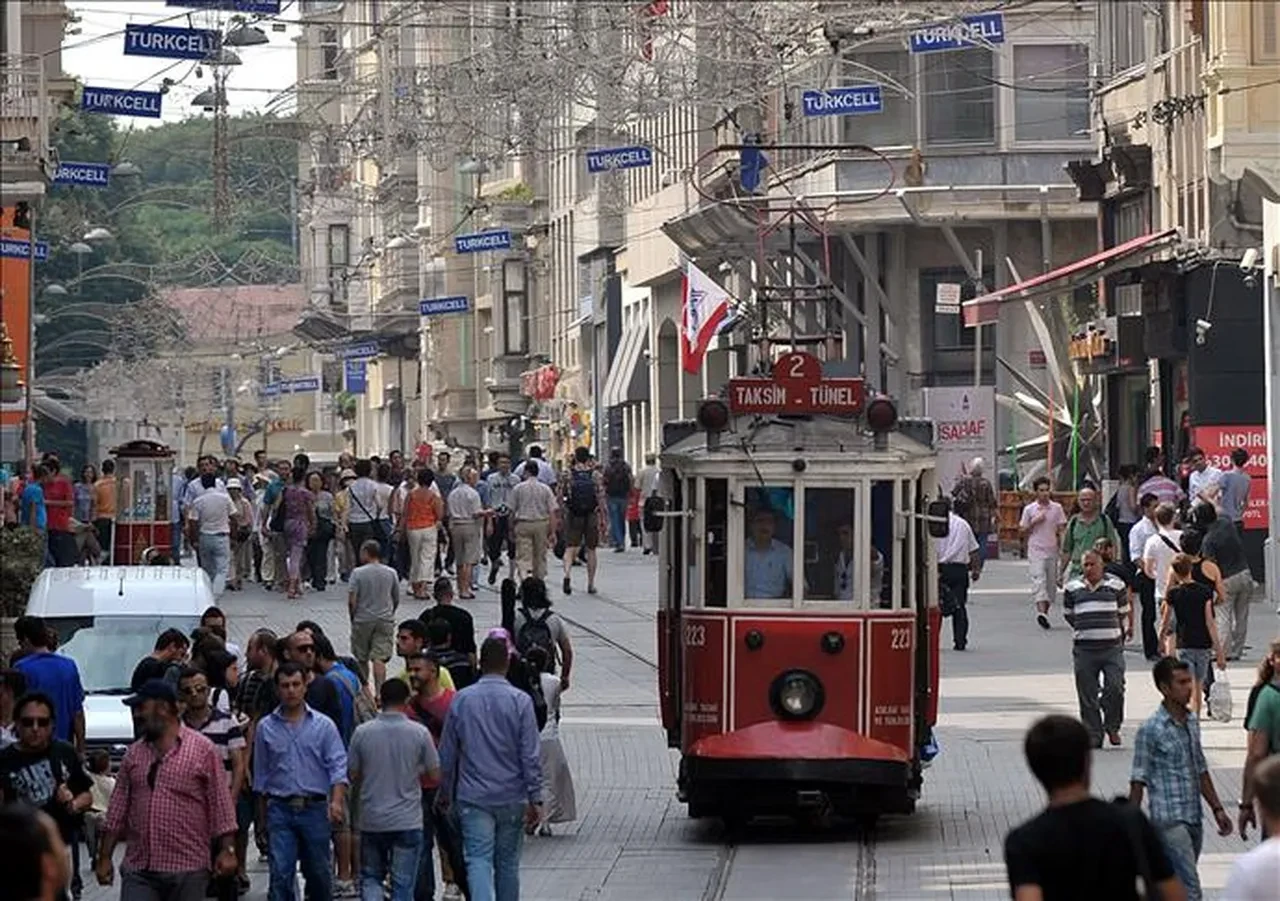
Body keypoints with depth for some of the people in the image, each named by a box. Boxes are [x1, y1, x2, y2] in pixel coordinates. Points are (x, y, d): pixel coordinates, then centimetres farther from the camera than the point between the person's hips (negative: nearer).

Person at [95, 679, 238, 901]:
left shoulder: (202, 749, -2)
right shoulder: (134, 753, 11)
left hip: (187, 869, -4)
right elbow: (117, 810, 12)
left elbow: (220, 805, -3)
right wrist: (104, 857, 9)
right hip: (138, 868, 4)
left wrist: (227, 850, -9)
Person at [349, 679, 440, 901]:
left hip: (371, 819, 1)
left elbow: (353, 775, 2)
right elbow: (435, 774, -2)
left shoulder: (362, 732, -6)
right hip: (408, 821, -1)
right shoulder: (419, 733, -9)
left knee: (370, 877, 16)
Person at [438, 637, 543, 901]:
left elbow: (447, 754, 6)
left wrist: (445, 793, 18)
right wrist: (535, 799, -4)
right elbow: (530, 756, -8)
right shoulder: (520, 701, -7)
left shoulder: (461, 700, -1)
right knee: (507, 863, 12)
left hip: (473, 798, 0)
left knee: (478, 860, -6)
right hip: (511, 798, 0)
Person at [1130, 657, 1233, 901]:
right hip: (1169, 820, -7)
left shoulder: (1192, 722, 12)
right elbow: (1138, 781, -9)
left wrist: (1217, 808, 19)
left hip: (1193, 820, 7)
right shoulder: (1151, 730, -10)